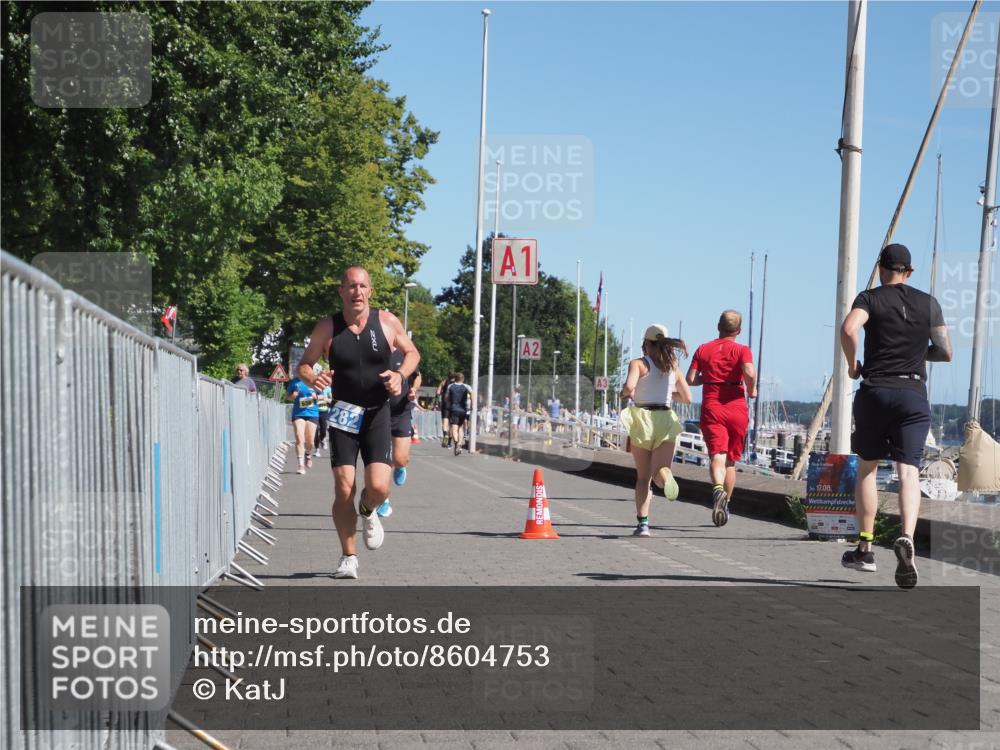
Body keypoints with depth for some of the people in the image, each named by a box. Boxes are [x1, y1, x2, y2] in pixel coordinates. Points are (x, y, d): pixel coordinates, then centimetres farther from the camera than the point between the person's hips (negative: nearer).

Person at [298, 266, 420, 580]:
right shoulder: (327, 328, -3)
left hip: (377, 415, 0)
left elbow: (412, 352, 13)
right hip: (344, 416, 0)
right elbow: (304, 364, 8)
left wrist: (400, 374, -8)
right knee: (344, 489, -6)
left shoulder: (387, 322, -1)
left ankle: (368, 512, 25)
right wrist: (312, 378, -16)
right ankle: (348, 557, 11)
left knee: (379, 488, -13)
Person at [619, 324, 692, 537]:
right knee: (659, 471, -8)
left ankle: (643, 523, 4)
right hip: (666, 420, 2)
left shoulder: (638, 364, -1)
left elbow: (629, 386, -19)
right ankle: (665, 476, -46)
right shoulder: (673, 367, 12)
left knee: (643, 477, 10)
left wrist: (624, 395, 4)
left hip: (642, 420, -2)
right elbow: (687, 398, 15)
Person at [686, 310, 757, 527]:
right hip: (736, 408, 0)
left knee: (717, 455, -14)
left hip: (711, 408, 0)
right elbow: (750, 373, -20)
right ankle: (725, 505, 20)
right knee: (731, 461, 15)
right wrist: (751, 390, 0)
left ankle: (718, 489, -43)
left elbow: (690, 379, 1)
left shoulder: (703, 350, 7)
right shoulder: (742, 350, -1)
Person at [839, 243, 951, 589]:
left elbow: (849, 329, -18)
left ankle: (865, 549, 16)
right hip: (914, 394, 1)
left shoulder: (870, 298, 2)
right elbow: (946, 352, 11)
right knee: (909, 471, -7)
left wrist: (852, 365, -3)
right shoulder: (929, 303, 10)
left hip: (874, 391, -1)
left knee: (867, 468, 14)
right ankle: (906, 538, -32)